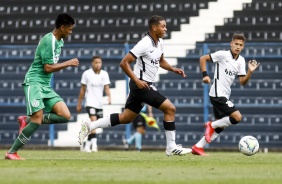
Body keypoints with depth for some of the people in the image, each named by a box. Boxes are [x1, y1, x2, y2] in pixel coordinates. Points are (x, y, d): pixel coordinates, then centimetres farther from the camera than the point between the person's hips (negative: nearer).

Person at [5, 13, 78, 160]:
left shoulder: (59, 41, 12)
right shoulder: (48, 41, -16)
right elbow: (48, 68, -17)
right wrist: (69, 63, -10)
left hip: (46, 86, 9)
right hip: (34, 82, -9)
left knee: (65, 116, -6)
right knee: (37, 121, -19)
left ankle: (27, 120, 6)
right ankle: (11, 153, -8)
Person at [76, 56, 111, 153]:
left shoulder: (104, 74, 4)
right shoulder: (86, 74, -3)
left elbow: (106, 87, -4)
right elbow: (83, 89, 4)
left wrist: (109, 96, -25)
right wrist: (79, 104, 6)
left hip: (99, 103, 4)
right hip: (90, 102, -4)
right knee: (94, 121, -22)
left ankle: (87, 146, 20)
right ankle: (94, 145, -30)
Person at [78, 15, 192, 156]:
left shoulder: (160, 43, 9)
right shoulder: (145, 43, -19)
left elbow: (161, 61, 28)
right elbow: (124, 63, -19)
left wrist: (173, 69, 10)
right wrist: (137, 81, -24)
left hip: (141, 86, 10)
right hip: (141, 85, -10)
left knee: (126, 118, 14)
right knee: (170, 108, -9)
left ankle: (89, 126, 17)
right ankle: (171, 147, -4)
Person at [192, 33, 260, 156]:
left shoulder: (241, 61, 9)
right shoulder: (223, 55, -10)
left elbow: (242, 82, 6)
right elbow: (203, 58, -6)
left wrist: (250, 72, -10)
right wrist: (205, 75, -15)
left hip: (224, 96, 8)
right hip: (218, 94, -8)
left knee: (220, 126, 11)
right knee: (237, 117, -18)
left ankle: (198, 147, 16)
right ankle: (211, 125, -1)